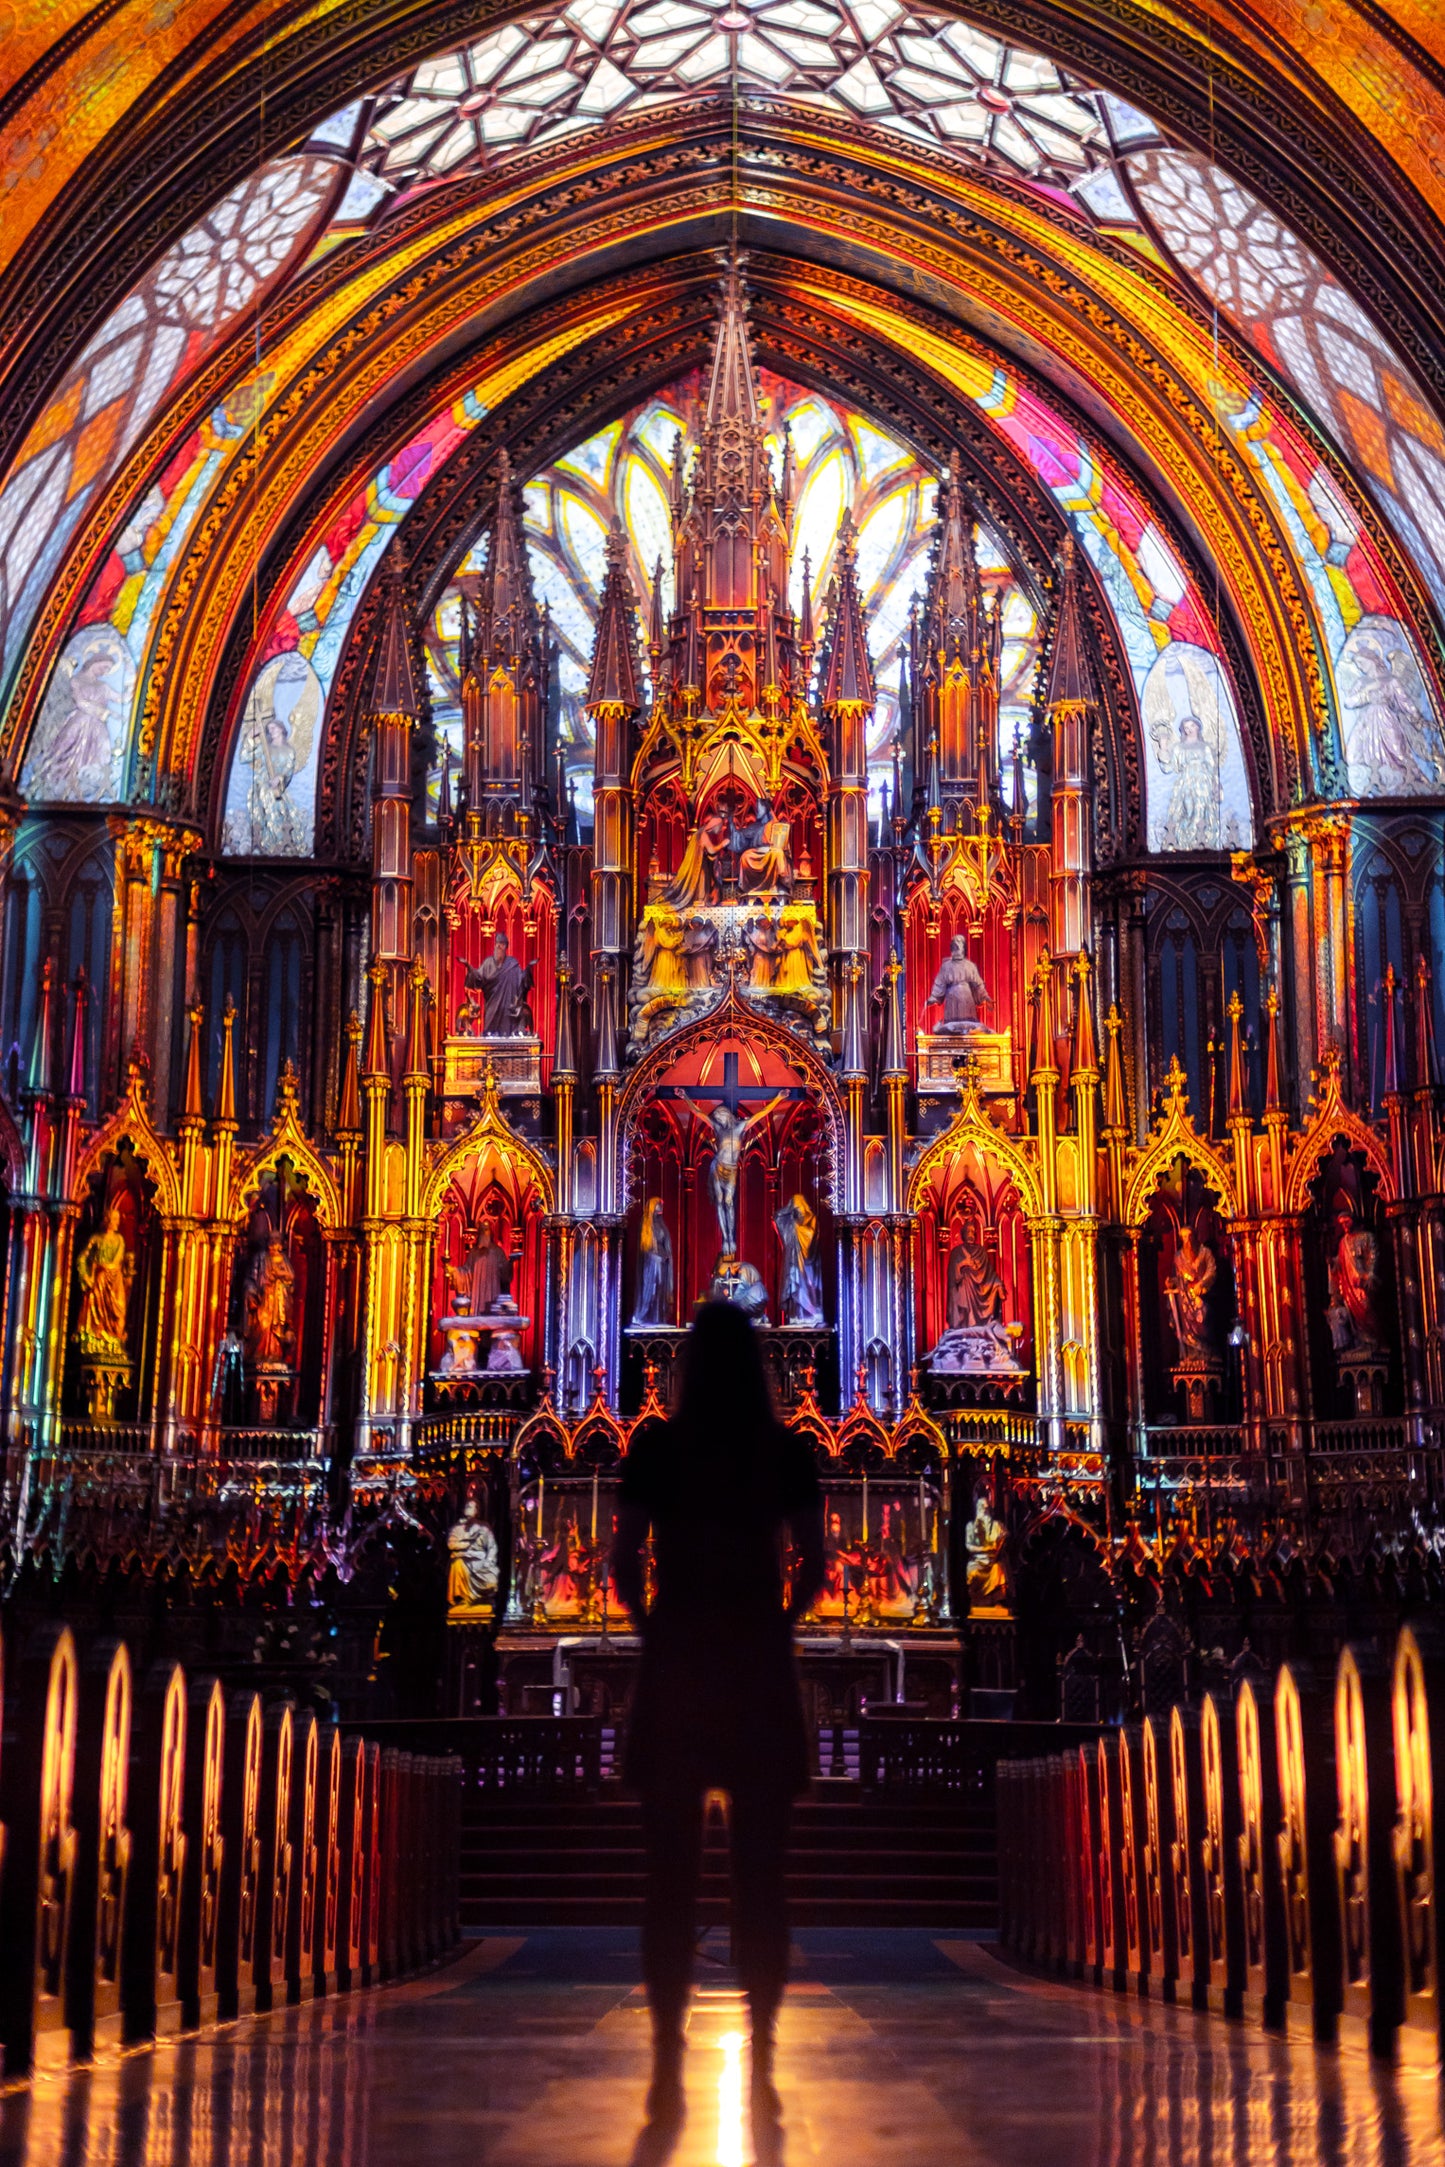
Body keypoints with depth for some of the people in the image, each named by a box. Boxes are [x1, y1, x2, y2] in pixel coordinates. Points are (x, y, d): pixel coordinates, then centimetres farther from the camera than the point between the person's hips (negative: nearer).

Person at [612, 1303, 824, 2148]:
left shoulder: (655, 1448, -2)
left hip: (676, 1665, 0)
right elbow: (814, 1564, -2)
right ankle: (762, 2064, 4)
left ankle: (669, 2063, 3)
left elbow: (625, 1560, -4)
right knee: (761, 1873, 5)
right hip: (761, 1669, 1)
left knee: (673, 1872, 4)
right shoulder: (788, 1452, 0)